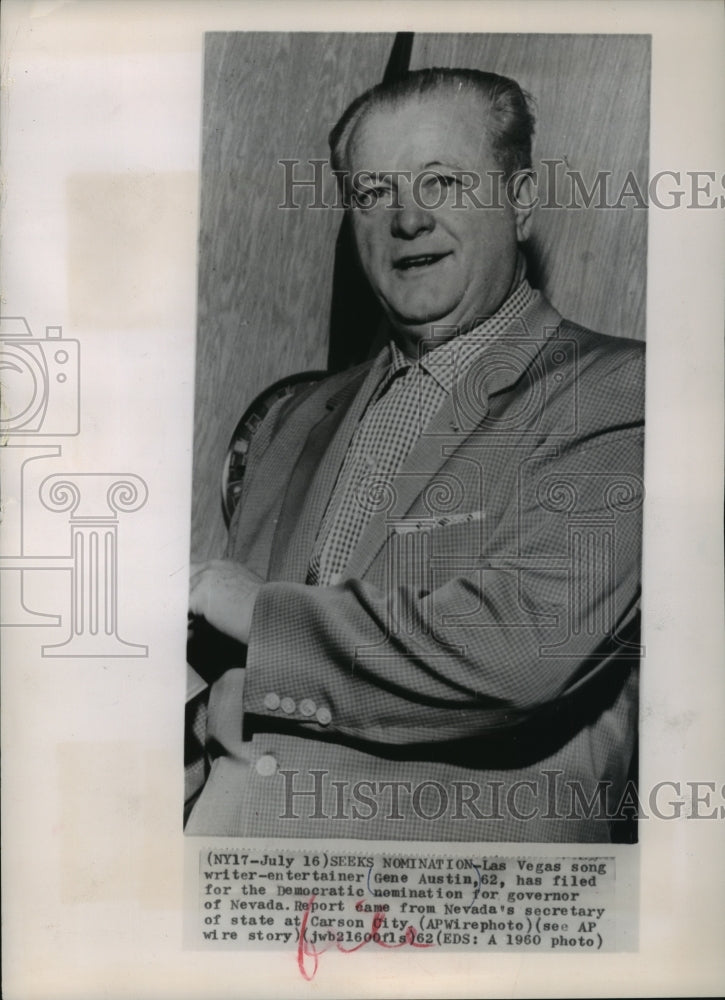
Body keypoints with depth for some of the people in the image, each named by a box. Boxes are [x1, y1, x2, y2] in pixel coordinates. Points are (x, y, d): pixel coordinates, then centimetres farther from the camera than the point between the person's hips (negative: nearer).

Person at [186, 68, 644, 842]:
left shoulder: (619, 394, -5)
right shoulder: (297, 422, 13)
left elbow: (530, 644, -19)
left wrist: (259, 609, -8)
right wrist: (224, 696, -7)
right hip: (231, 818, 5)